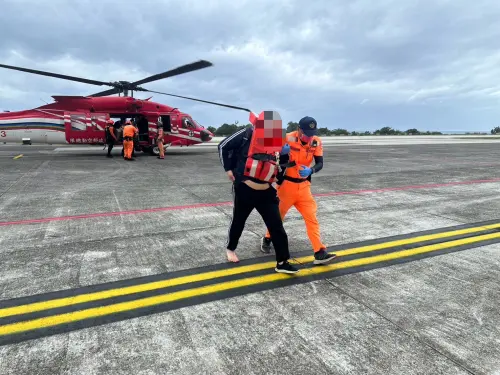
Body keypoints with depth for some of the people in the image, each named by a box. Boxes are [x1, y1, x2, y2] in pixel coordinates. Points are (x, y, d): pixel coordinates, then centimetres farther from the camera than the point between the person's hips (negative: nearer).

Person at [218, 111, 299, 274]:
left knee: (276, 225, 1)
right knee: (238, 221, 14)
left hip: (266, 192, 4)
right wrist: (229, 169, -2)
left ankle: (282, 262, 10)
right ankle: (230, 248, 41)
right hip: (244, 189, -3)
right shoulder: (247, 134, -10)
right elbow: (223, 146, -2)